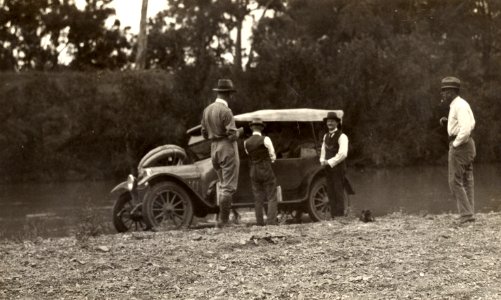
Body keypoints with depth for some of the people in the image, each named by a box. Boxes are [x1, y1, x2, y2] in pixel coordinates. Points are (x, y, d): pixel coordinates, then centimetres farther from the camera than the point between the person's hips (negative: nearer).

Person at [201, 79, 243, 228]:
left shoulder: (207, 109, 8)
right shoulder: (225, 111, -16)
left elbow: (204, 134, 13)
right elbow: (233, 135, -18)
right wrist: (240, 131, 2)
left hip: (214, 149, 8)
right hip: (228, 150, -8)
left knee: (223, 185, 18)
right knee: (229, 186, -3)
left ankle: (223, 217, 15)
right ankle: (222, 220, -4)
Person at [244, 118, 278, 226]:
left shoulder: (246, 142, 1)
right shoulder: (265, 140, -10)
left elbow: (249, 155, 10)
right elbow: (273, 156, -3)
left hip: (254, 172, 4)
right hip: (267, 171, -4)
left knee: (258, 199, 8)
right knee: (272, 198, 1)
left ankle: (260, 223, 5)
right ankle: (271, 222, -10)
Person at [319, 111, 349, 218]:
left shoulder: (341, 136, -9)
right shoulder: (326, 136, 15)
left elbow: (343, 154, -18)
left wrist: (329, 162, -16)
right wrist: (323, 161, 2)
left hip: (338, 168, -7)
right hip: (328, 168, 7)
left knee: (339, 193, -7)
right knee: (330, 193, 7)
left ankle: (340, 216, -6)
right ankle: (333, 216, 12)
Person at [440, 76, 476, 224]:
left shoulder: (459, 106, -17)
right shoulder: (459, 104, 14)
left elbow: (466, 129, -25)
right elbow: (471, 123, 24)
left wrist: (455, 144, -16)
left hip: (460, 145, -10)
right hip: (467, 145, 10)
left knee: (455, 181, -7)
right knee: (467, 181, 10)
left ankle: (466, 214, -8)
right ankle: (469, 214, 13)